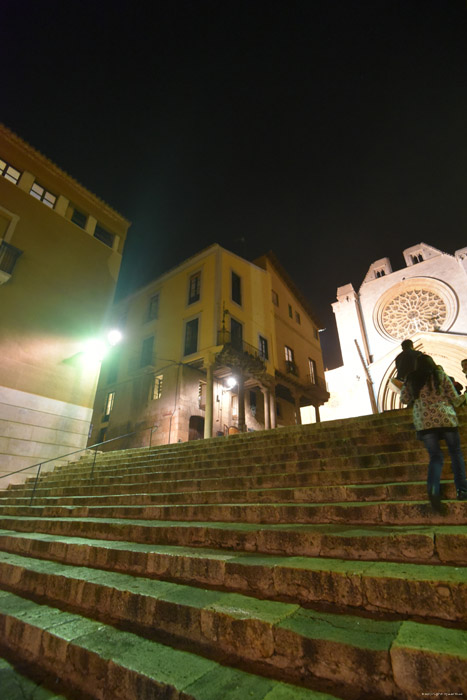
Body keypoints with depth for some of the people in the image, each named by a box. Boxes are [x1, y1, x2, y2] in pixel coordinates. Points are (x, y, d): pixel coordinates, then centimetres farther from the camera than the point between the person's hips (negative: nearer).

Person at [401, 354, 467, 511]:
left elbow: (404, 399, 12)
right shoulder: (441, 375, 5)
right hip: (445, 418, -1)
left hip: (423, 422, 1)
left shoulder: (411, 380, 8)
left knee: (436, 456, 8)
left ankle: (433, 488, -14)